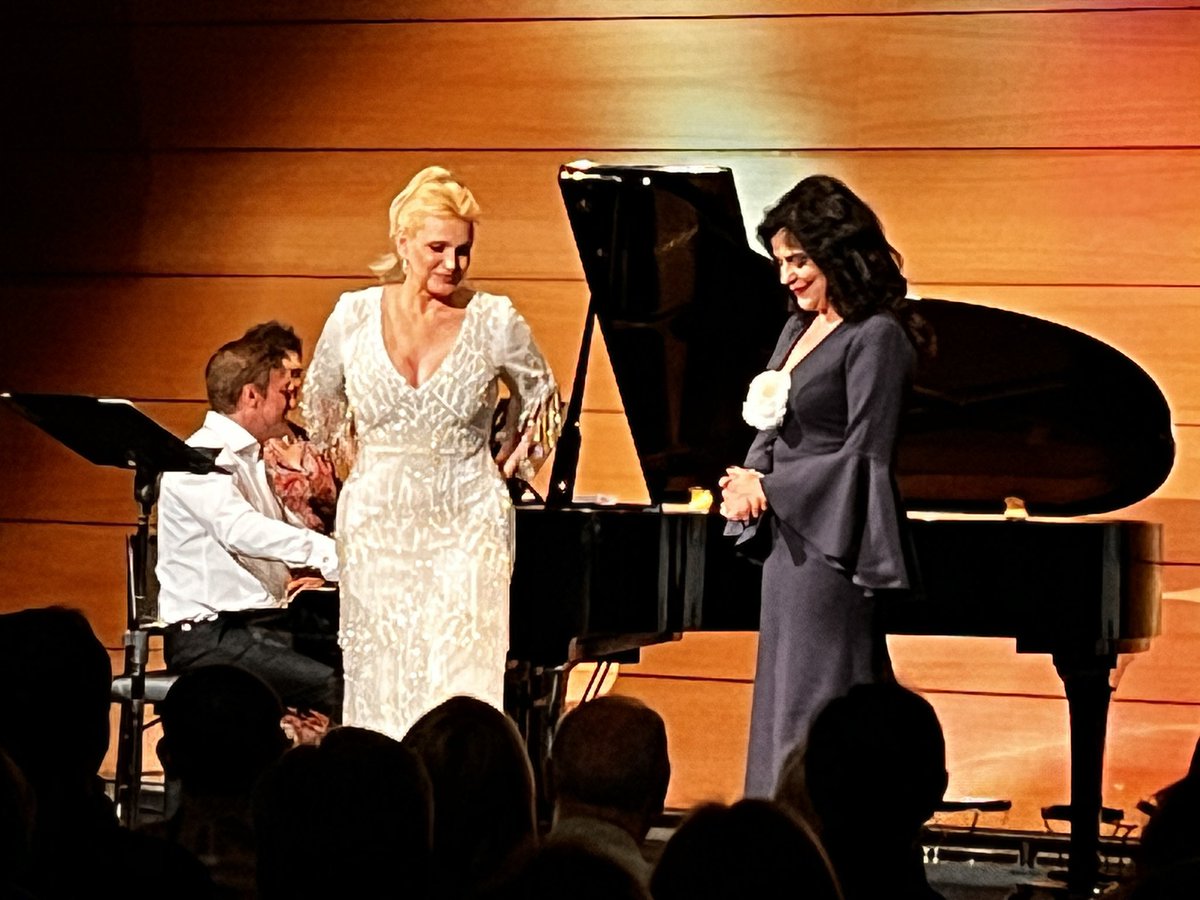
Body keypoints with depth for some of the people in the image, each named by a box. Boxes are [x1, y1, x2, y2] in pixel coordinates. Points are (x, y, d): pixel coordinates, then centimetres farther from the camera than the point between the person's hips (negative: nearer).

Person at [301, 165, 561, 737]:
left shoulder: (494, 321, -3)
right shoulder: (354, 315, 1)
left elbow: (540, 399, 15)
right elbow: (320, 401, 20)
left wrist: (505, 466, 11)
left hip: (466, 524, -2)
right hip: (378, 523, 2)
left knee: (461, 681, -9)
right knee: (380, 682, 1)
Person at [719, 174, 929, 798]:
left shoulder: (875, 336, -12)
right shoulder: (799, 329, 14)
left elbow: (863, 457, -16)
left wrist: (769, 490, -14)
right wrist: (748, 481, -8)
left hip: (828, 547, -9)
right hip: (787, 544, 9)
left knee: (813, 720, -8)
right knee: (781, 709, 11)